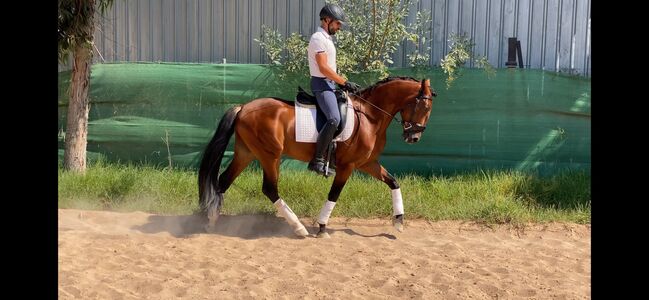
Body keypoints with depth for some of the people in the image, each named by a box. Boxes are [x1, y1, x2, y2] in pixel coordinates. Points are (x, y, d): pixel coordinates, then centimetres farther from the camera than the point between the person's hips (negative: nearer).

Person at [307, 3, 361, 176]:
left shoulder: (326, 39, 20)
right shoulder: (318, 38, -12)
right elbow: (323, 68, -20)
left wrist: (342, 84, 15)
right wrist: (345, 83, -17)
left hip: (329, 84, 11)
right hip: (322, 84, -11)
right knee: (334, 119, -27)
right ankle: (317, 161, -27)